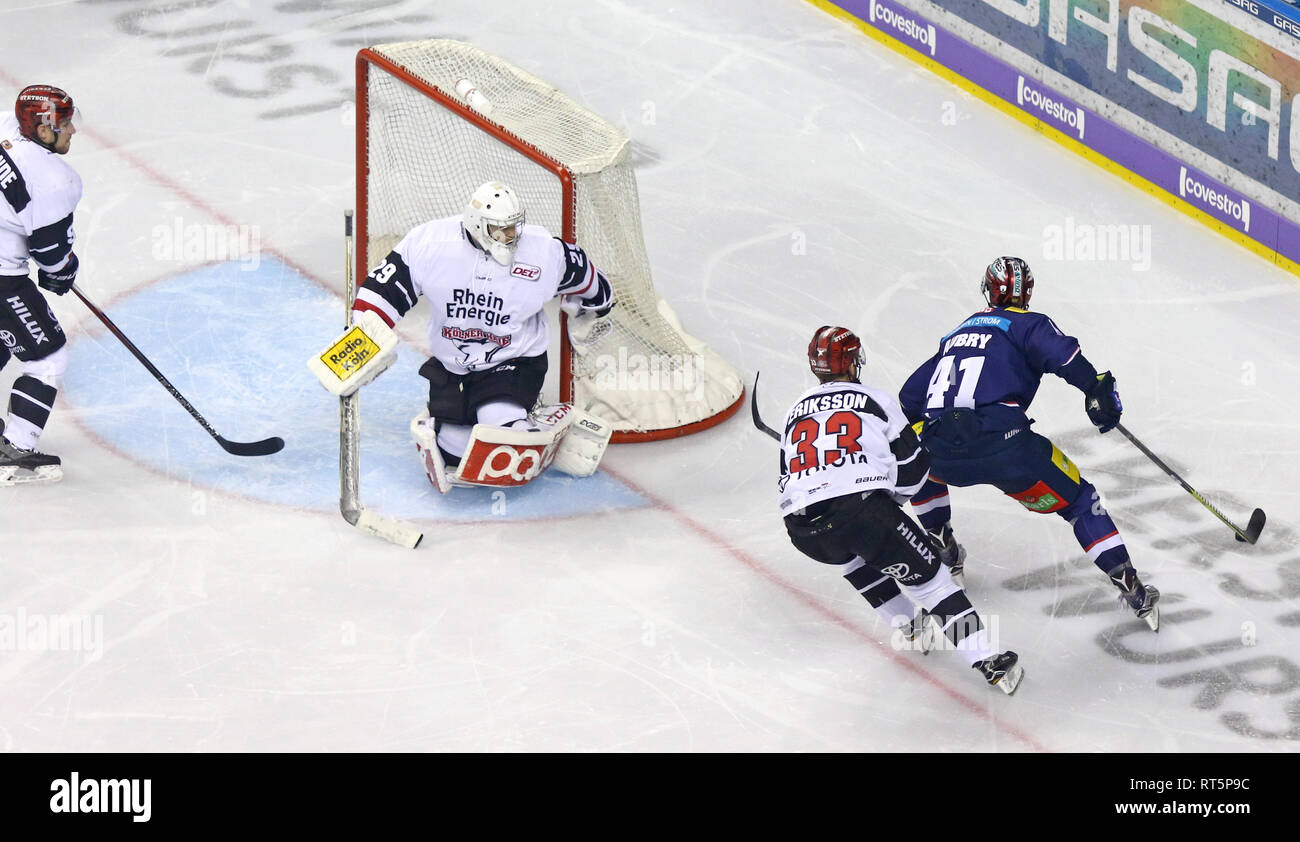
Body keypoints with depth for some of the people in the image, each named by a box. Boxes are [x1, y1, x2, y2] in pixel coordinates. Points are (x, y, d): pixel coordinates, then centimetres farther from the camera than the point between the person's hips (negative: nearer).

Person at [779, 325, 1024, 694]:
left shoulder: (796, 411, 25)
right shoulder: (874, 400, 14)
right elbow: (913, 467, 16)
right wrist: (887, 501, 34)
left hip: (802, 528, 4)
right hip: (861, 507, -4)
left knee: (856, 555, 36)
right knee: (925, 573, 4)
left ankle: (909, 629, 34)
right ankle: (986, 660, -7)